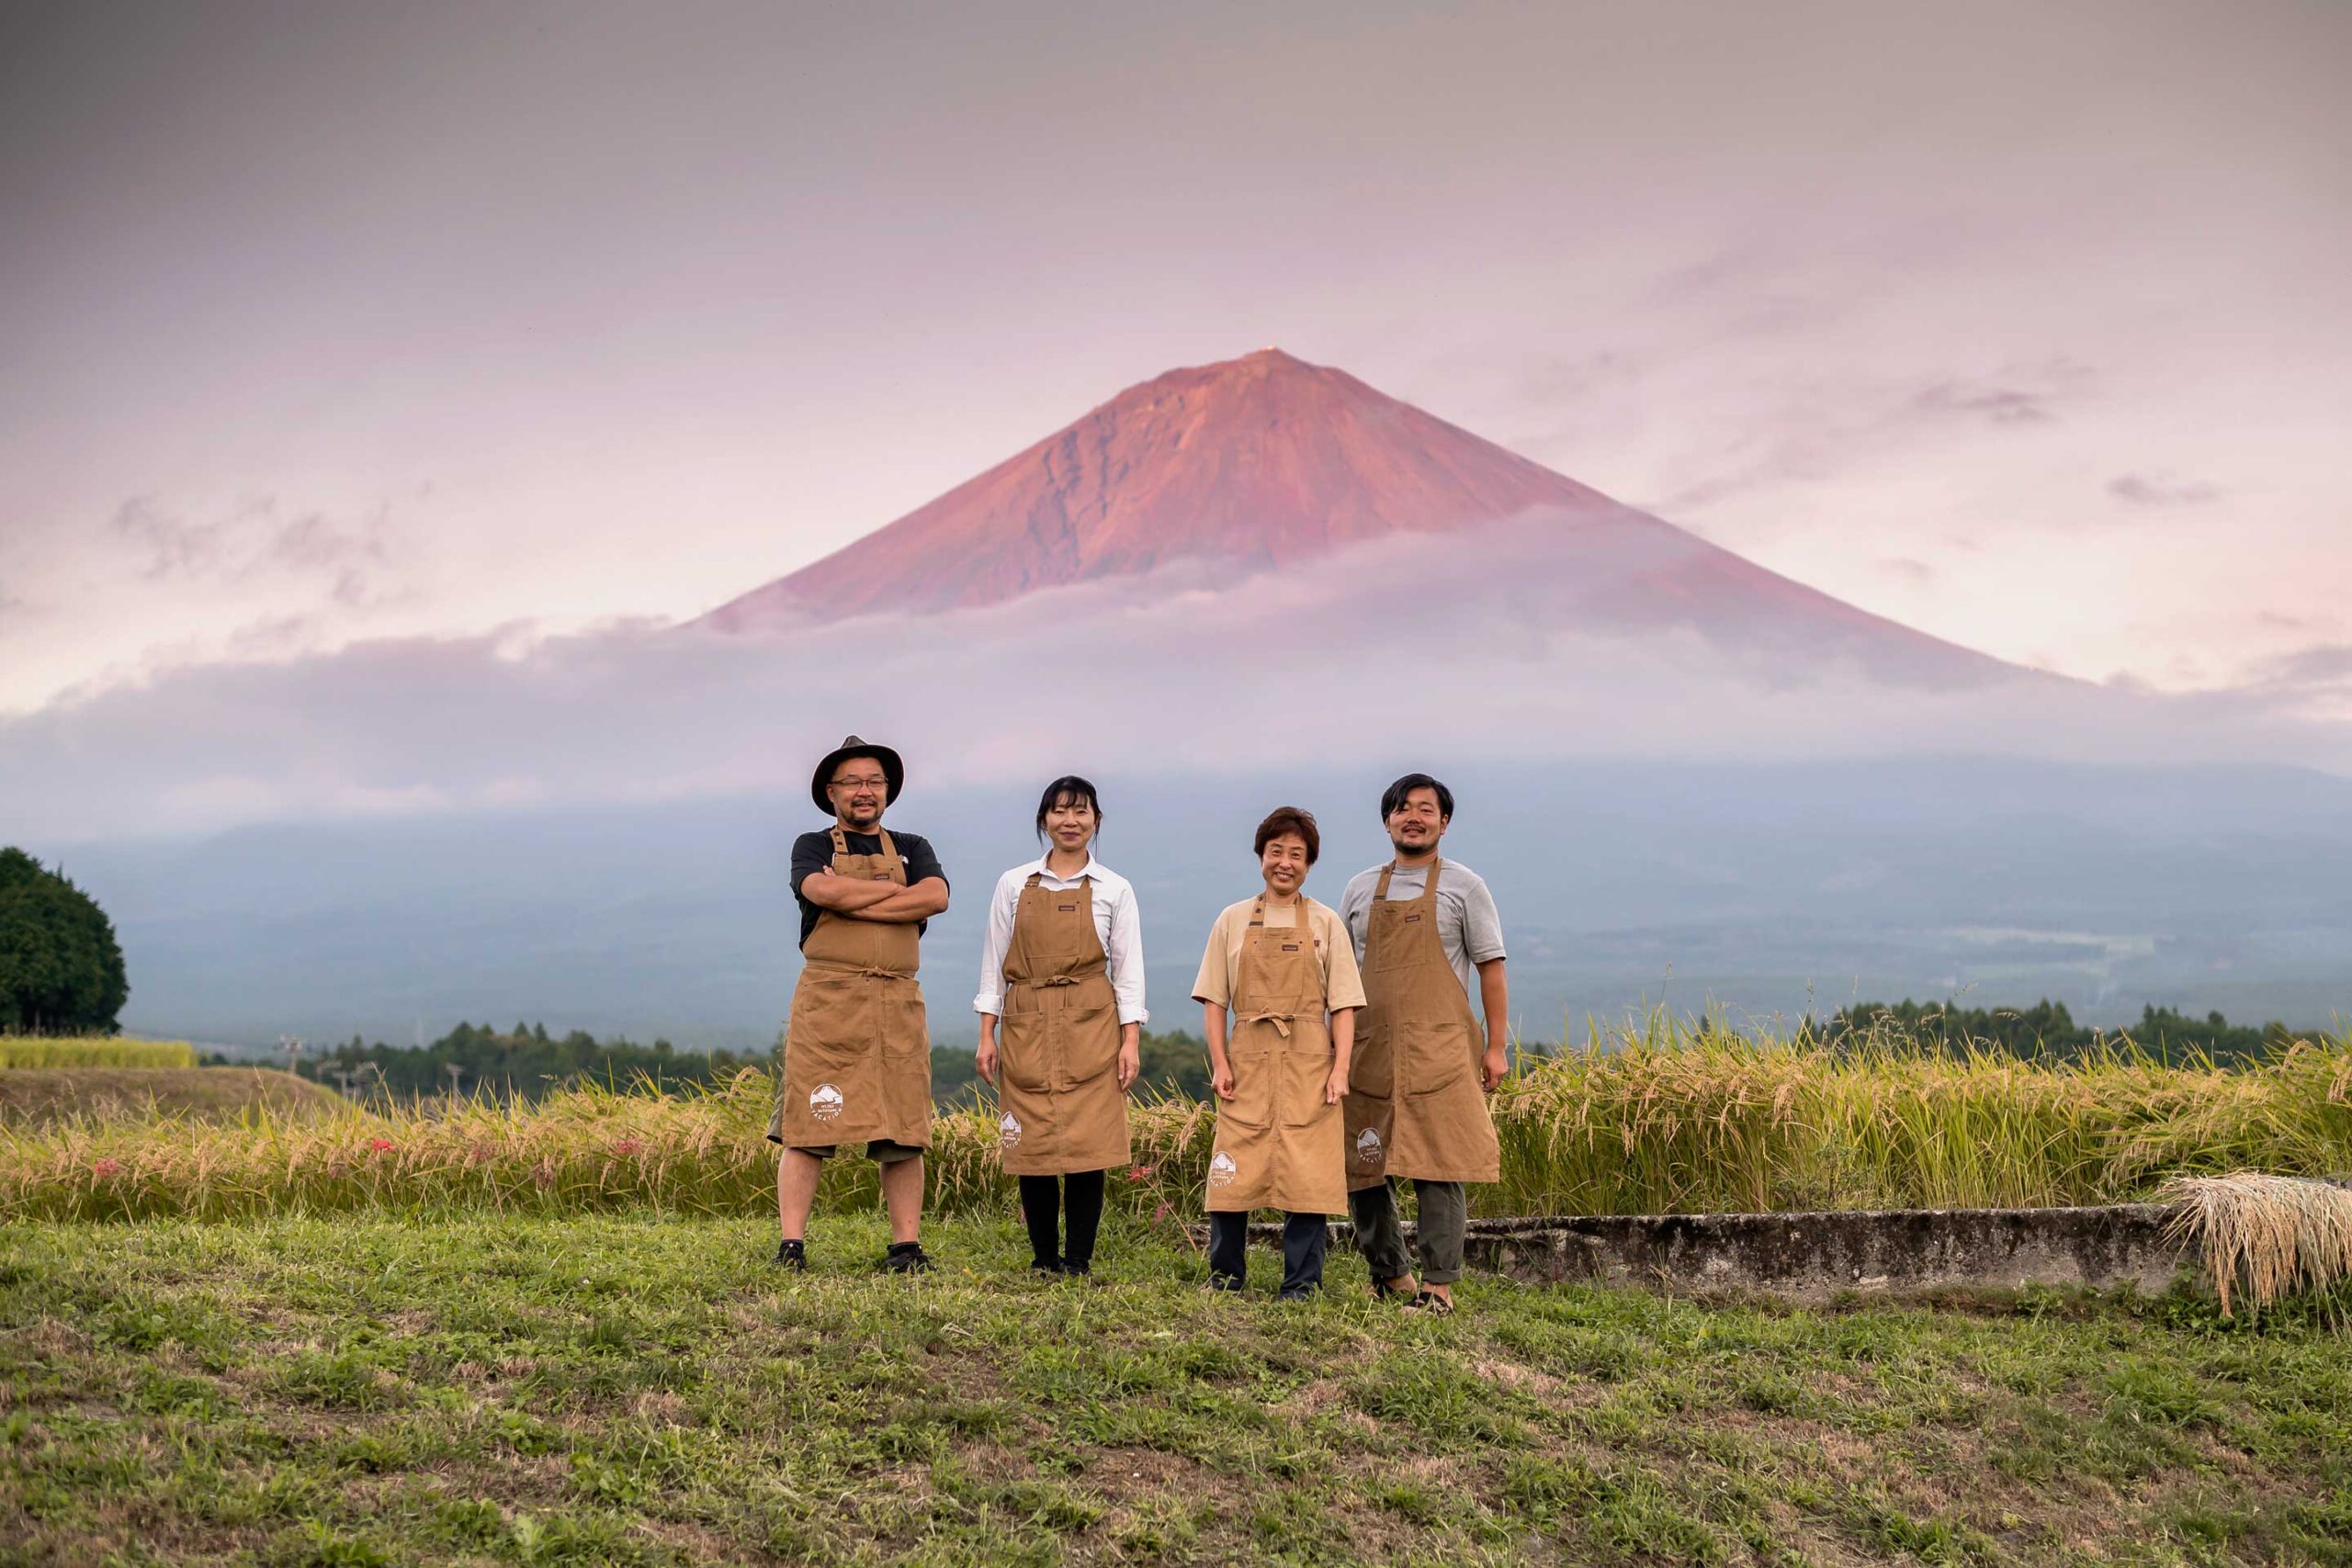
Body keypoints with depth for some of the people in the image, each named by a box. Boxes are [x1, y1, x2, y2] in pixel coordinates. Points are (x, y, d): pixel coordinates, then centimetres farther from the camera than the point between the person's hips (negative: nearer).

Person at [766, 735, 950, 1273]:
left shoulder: (912, 849, 19)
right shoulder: (812, 847, 11)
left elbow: (936, 897, -4)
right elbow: (824, 892, -13)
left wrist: (854, 901, -8)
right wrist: (897, 889, -2)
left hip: (898, 1003, 3)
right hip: (827, 999, -3)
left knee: (903, 1129, 1)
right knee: (807, 1127, -7)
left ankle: (907, 1246, 6)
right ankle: (791, 1245, -6)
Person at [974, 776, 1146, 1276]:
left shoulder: (1114, 889, 7)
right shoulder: (1014, 885, 9)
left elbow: (1128, 969, 6)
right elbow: (994, 962, 10)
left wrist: (1130, 1041, -2)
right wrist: (986, 1035, 3)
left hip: (1090, 1027, -1)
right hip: (1027, 1027, 1)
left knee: (1088, 1141, -6)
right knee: (1031, 1142, 1)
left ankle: (1079, 1257, 2)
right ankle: (1043, 1257, 10)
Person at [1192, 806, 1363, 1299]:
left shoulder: (1325, 923, 9)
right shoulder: (1233, 921, 11)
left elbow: (1343, 1005, 6)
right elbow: (1214, 1000, 9)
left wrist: (1340, 1069, -5)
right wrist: (1219, 1063, -1)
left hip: (1308, 1064, -1)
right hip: (1247, 1061, 1)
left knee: (1307, 1175, -3)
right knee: (1234, 1172, -1)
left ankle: (1302, 1286, 4)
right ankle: (1224, 1278, 11)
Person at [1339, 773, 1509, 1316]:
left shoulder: (1462, 886, 5)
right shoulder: (1361, 889, 15)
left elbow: (1490, 967, 4)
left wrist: (1495, 1047, -2)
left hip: (1438, 1048, -4)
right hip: (1370, 1048, 4)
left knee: (1439, 1168, -8)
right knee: (1362, 1168, 5)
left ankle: (1438, 1286, -4)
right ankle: (1390, 1275, 21)